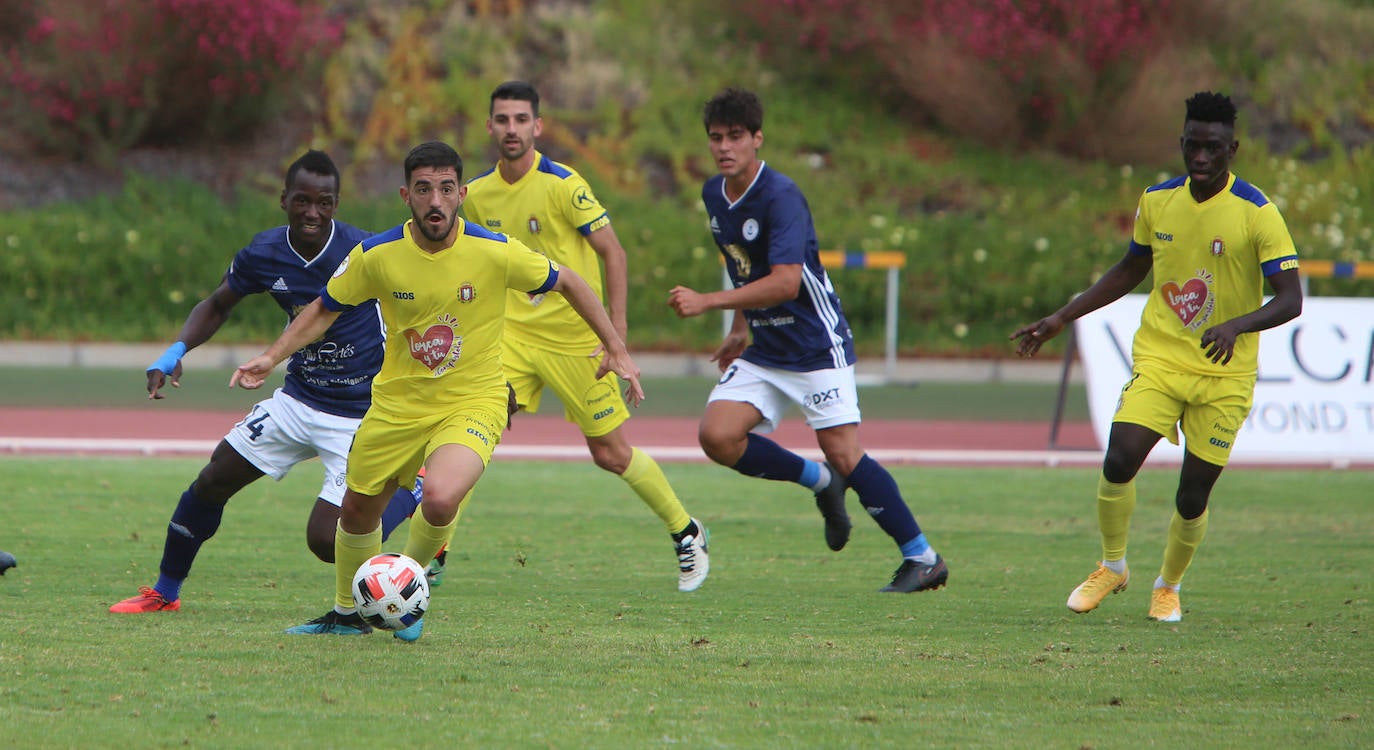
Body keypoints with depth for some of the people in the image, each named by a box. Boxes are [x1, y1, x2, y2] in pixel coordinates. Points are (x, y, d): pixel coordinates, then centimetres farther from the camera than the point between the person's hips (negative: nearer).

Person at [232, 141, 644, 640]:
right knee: (358, 509, 14)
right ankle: (346, 614, 43)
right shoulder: (376, 256, -12)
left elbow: (566, 283, 0)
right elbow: (325, 309, 6)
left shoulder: (495, 252, -17)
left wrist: (616, 348, 1)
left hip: (473, 402, -3)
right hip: (398, 404, 3)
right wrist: (271, 357, -6)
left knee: (440, 500, -29)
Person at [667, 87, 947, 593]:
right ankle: (819, 482, 11)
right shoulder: (714, 195, 5)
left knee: (844, 455, -13)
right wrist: (740, 329, 23)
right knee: (717, 436, -11)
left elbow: (785, 282, -30)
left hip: (816, 346, -7)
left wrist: (708, 302, -32)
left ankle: (924, 560, 0)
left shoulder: (781, 197, -20)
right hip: (764, 352, 7)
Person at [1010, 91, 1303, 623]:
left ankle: (1169, 585, 30)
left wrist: (1236, 325, -34)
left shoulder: (1257, 214, -12)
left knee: (1192, 499, 1)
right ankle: (1112, 566, 8)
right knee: (1118, 462, -17)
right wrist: (1060, 320, 16)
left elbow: (1290, 300, -15)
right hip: (1159, 357, 3)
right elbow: (1130, 270, 19)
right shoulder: (1157, 202, 2)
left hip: (1225, 374, -3)